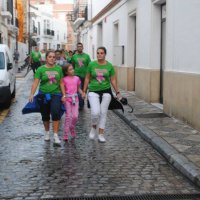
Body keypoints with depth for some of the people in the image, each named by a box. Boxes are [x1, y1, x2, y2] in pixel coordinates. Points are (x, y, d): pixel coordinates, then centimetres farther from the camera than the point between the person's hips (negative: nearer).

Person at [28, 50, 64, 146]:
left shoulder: (59, 69, 6)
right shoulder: (41, 69, -1)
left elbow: (61, 82, 10)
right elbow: (35, 82, -7)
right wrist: (32, 94, -17)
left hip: (56, 94, 0)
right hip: (43, 95, 0)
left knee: (56, 113, -19)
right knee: (45, 115, 11)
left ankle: (55, 135, -15)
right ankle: (47, 132, 35)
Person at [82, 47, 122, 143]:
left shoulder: (109, 66, 0)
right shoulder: (91, 64, -1)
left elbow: (113, 80, 6)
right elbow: (87, 78, 7)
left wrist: (117, 92, 6)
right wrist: (84, 91, 8)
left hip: (106, 91, 1)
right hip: (93, 91, -1)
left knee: (103, 113, 4)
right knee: (95, 112, -16)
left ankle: (101, 134, 16)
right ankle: (94, 127, 14)